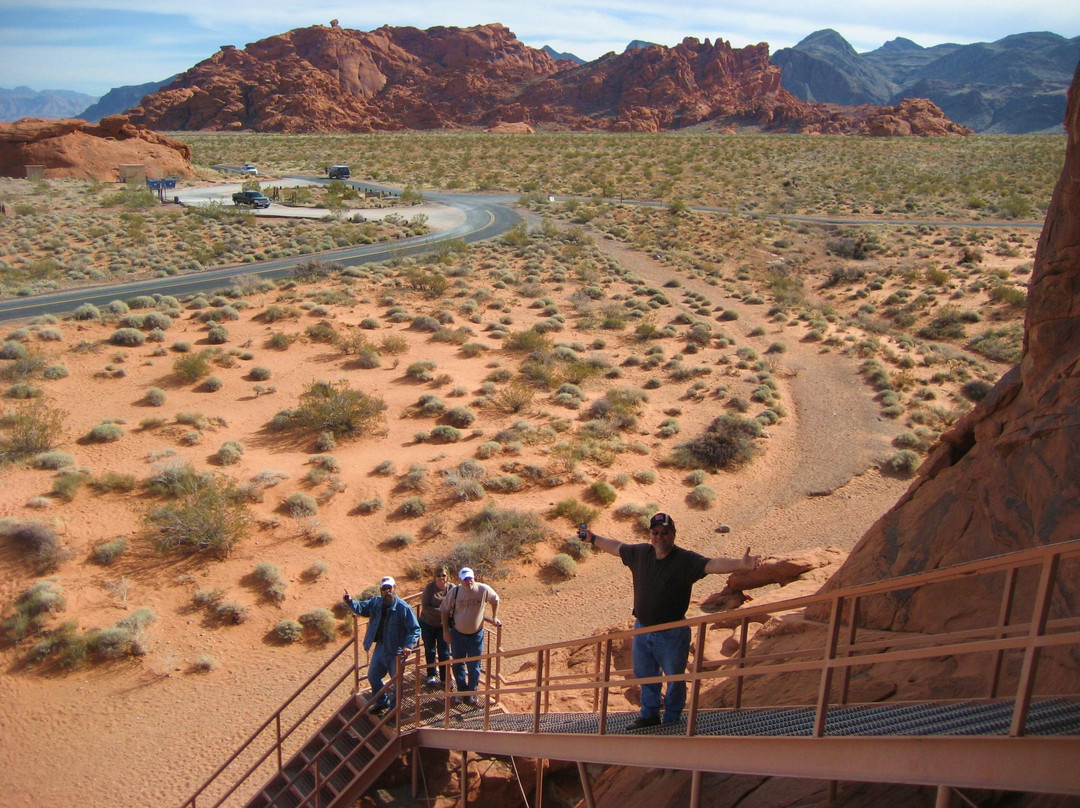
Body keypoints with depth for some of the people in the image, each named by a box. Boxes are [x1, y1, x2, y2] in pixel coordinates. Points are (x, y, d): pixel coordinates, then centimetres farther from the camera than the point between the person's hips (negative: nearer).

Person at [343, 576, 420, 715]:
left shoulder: (403, 608, -23)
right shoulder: (376, 602, -4)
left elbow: (415, 629, -21)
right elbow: (361, 608, 9)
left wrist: (409, 645, -35)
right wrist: (350, 602, -11)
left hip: (395, 651, -7)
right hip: (380, 647, 7)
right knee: (373, 676, 22)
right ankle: (381, 702, 45)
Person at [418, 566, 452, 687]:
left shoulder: (452, 588, -15)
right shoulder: (429, 587, -19)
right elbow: (425, 607, -21)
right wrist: (440, 612, -31)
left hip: (443, 625, 0)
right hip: (428, 623, 0)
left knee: (444, 652, 3)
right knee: (430, 651, 16)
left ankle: (445, 678, 18)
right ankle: (431, 675, 36)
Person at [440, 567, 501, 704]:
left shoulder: (484, 590, -17)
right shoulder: (455, 592, -18)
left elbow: (495, 600, 4)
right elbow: (444, 610, -5)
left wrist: (494, 618, 1)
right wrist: (446, 631, -5)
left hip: (476, 634, 0)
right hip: (457, 633, 0)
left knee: (474, 666, 8)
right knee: (458, 664, 15)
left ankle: (471, 693, 25)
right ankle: (462, 691, 33)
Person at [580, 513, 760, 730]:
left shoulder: (686, 560, -15)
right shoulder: (640, 553, 1)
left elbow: (713, 564, -30)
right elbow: (617, 547, 18)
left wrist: (741, 564, -46)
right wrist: (593, 539, 28)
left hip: (672, 633, -5)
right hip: (642, 629, 5)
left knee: (674, 678, 8)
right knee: (644, 675, 19)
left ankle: (672, 719, 28)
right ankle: (649, 715, 38)